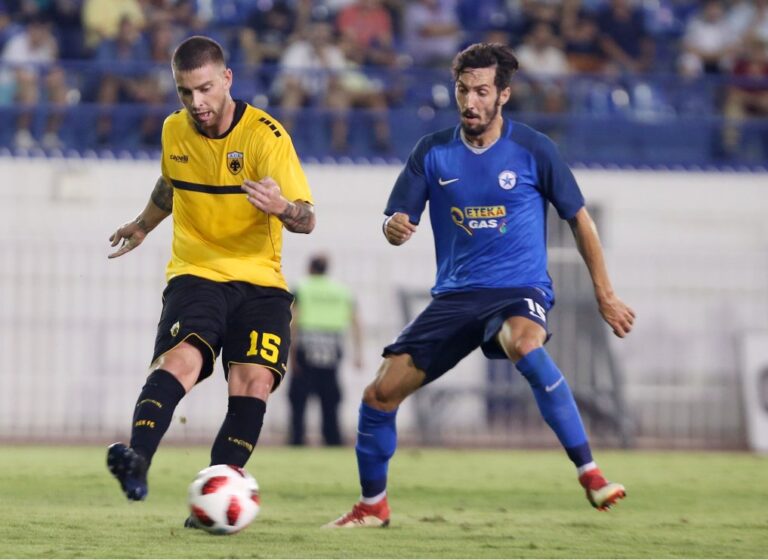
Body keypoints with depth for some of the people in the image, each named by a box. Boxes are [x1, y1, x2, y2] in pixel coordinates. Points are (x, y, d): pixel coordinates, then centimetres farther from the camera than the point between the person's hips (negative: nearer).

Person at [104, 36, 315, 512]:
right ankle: (137, 462, -44)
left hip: (260, 279, -1)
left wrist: (282, 207, -37)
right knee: (182, 358, -27)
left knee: (254, 382, -20)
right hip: (196, 273, 1)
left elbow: (306, 218, -14)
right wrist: (144, 225, 43)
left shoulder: (266, 136, -10)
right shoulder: (174, 130, 4)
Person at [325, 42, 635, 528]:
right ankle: (372, 506, 18)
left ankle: (590, 475, -35)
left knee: (523, 343, -40)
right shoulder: (433, 152, 3)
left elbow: (579, 218, 6)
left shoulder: (532, 150, -4)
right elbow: (398, 222, 3)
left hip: (520, 291, -4)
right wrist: (395, 228, -23)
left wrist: (605, 295, 6)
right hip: (455, 296, 4)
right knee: (380, 394, -5)